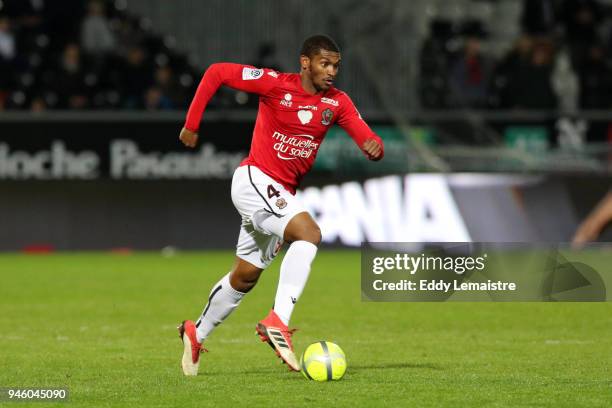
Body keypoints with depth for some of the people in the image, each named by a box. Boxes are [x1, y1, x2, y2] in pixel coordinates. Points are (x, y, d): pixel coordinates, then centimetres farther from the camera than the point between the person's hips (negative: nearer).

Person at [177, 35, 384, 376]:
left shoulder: (337, 102, 2)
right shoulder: (275, 84, -12)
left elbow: (367, 138, -4)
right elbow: (216, 72, -8)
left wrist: (374, 147, -29)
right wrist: (192, 124, -8)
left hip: (282, 194, 7)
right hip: (254, 179, -7)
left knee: (246, 276, 16)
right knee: (309, 233, -30)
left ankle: (196, 334, 37)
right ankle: (278, 322, -36)